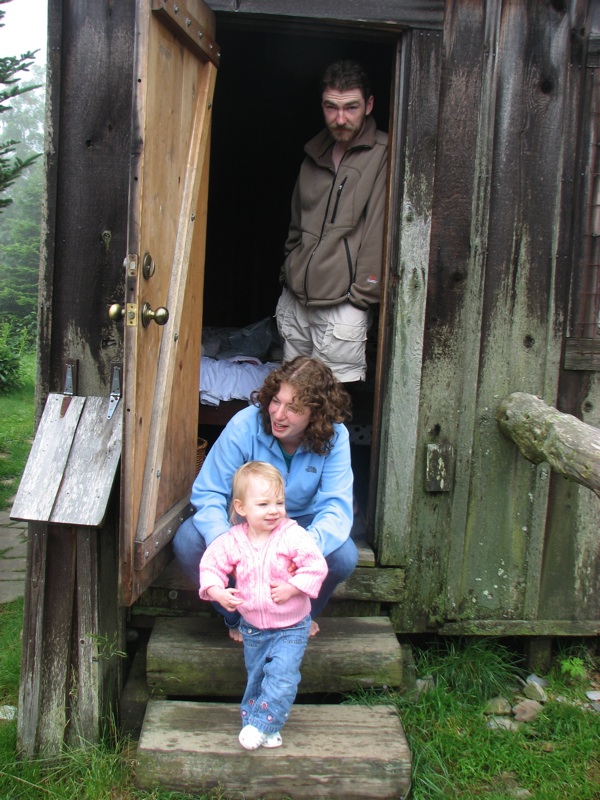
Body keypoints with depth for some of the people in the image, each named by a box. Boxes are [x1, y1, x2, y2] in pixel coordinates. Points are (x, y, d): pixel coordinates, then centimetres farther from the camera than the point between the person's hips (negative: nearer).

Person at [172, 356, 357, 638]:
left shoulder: (334, 437, -22)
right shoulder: (244, 426, -26)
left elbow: (336, 506, -27)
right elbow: (208, 493, -22)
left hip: (302, 521, 0)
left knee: (343, 556, -30)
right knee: (187, 542, -27)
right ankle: (237, 617, 3)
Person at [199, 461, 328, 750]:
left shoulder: (292, 536, -20)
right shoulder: (232, 541, -12)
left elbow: (316, 566, -21)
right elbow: (211, 565, -2)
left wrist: (291, 588, -26)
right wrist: (217, 592, -18)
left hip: (291, 627, -3)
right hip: (252, 627, 4)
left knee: (281, 677, -12)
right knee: (255, 677, 16)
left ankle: (260, 724, 3)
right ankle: (266, 729, 33)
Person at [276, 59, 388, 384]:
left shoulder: (382, 156, -7)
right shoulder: (315, 152, 14)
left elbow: (378, 233, -12)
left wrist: (361, 293, -14)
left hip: (342, 305, -6)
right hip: (295, 297, 7)